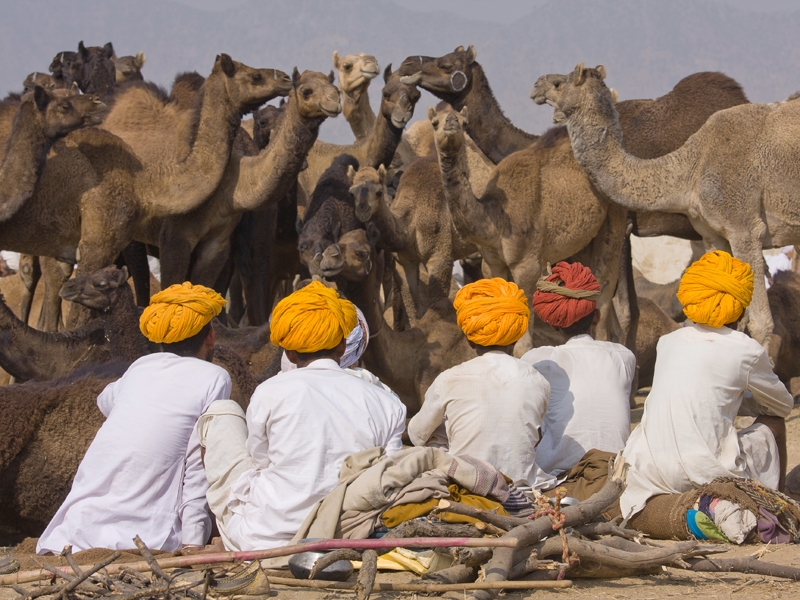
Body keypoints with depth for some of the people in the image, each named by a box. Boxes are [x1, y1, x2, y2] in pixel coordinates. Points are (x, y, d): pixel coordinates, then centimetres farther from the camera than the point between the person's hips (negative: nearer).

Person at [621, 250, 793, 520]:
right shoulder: (746, 351, 0)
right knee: (773, 423, 22)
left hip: (649, 475, 3)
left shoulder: (668, 342, 11)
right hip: (707, 475, -3)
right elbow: (783, 405, 17)